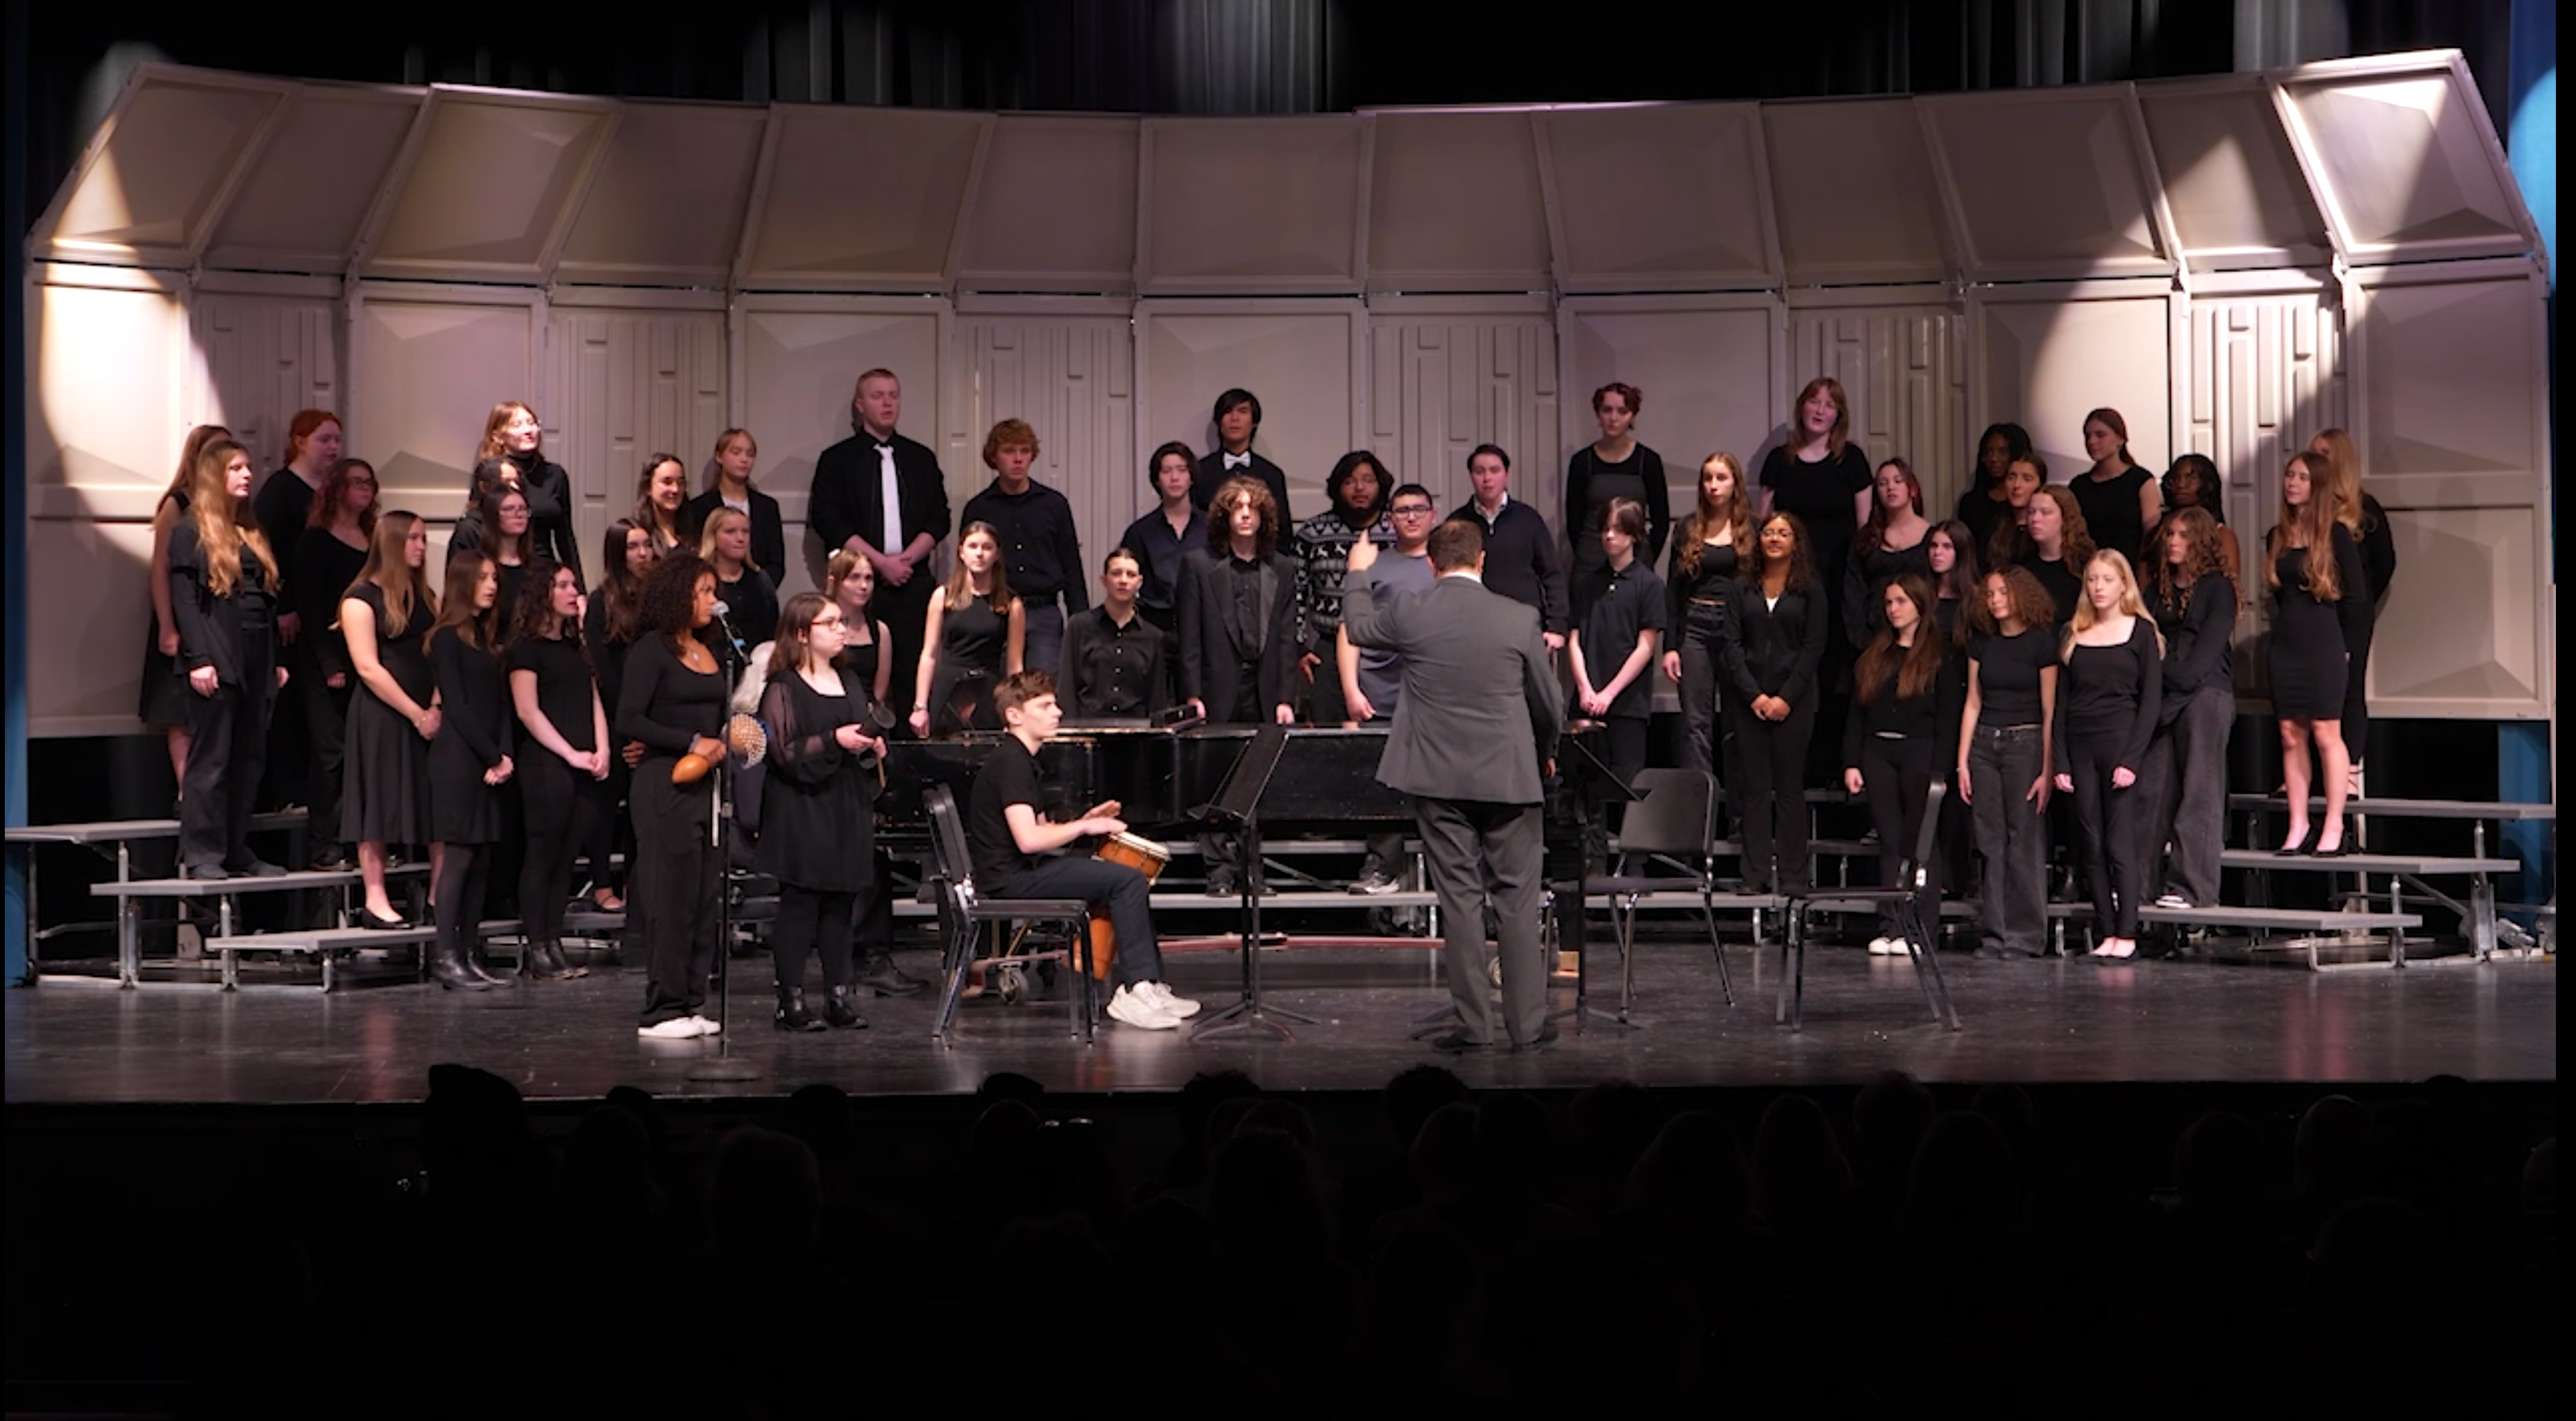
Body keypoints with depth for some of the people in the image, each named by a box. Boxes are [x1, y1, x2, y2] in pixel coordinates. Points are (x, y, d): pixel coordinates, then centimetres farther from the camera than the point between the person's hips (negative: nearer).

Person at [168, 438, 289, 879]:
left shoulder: (253, 535, 20)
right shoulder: (190, 532, -2)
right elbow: (183, 600, -10)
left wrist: (277, 660, 14)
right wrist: (198, 659, -18)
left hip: (255, 660, 7)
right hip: (217, 661, -7)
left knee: (249, 760, 8)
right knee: (210, 760, -6)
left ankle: (237, 851, 14)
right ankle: (201, 855, -3)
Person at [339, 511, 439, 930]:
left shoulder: (426, 597, 15)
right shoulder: (362, 598, -5)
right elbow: (368, 667, -12)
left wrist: (437, 708, -8)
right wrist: (417, 714, -13)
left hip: (429, 717, 6)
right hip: (381, 717, -6)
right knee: (380, 803, -3)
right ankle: (375, 899, 0)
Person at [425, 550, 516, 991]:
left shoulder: (488, 637, 17)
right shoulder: (448, 638, -5)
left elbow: (500, 703, 13)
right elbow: (456, 705, -10)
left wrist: (506, 755, 0)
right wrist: (492, 757, -10)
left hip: (490, 762, 7)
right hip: (458, 759, -7)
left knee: (482, 858, 5)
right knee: (457, 854, -9)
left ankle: (470, 954, 8)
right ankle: (444, 956, -8)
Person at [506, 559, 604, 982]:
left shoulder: (576, 646, 19)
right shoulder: (528, 647, -3)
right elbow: (527, 711, -9)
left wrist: (602, 750, 2)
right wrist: (572, 754, -12)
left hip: (585, 768, 7)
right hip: (546, 766, -7)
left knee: (566, 856, 6)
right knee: (543, 855, -4)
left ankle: (553, 945, 9)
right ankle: (536, 950, -1)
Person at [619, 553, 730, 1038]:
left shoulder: (709, 652, 16)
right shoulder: (652, 649, -6)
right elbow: (629, 721, -13)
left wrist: (722, 744, 3)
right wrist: (691, 743, -15)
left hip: (706, 783, 7)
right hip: (664, 784, -7)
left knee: (704, 896, 6)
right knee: (671, 894, -6)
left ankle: (690, 1004, 12)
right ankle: (662, 1011, -1)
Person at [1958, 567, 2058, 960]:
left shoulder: (2041, 642, -3)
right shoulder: (1982, 642, 12)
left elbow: (2050, 711, -5)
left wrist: (2047, 769, -10)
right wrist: (1963, 762, 8)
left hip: (2026, 742, -5)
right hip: (1984, 742, 5)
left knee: (2024, 841, -5)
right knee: (1990, 842, 2)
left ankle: (2023, 935, 0)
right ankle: (1994, 933, 6)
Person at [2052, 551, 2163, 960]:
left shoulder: (2140, 631, 1)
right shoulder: (2073, 636, 12)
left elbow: (2150, 700, -4)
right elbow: (2061, 703, 11)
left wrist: (2131, 759, -12)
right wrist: (2061, 762, 2)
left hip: (2120, 743, -4)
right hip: (2079, 747, 4)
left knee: (2120, 842, -7)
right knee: (2092, 845, 3)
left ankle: (2127, 934, -3)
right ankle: (2106, 933, 7)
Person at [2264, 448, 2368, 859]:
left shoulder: (2335, 535, -5)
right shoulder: (2277, 537, 11)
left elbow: (2357, 597, -3)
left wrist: (2345, 647, -2)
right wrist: (2284, 632, 11)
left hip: (2323, 644, -5)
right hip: (2285, 646, 5)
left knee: (2325, 733, -6)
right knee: (2291, 735, 4)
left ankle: (2334, 828, -1)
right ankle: (2298, 826, 9)